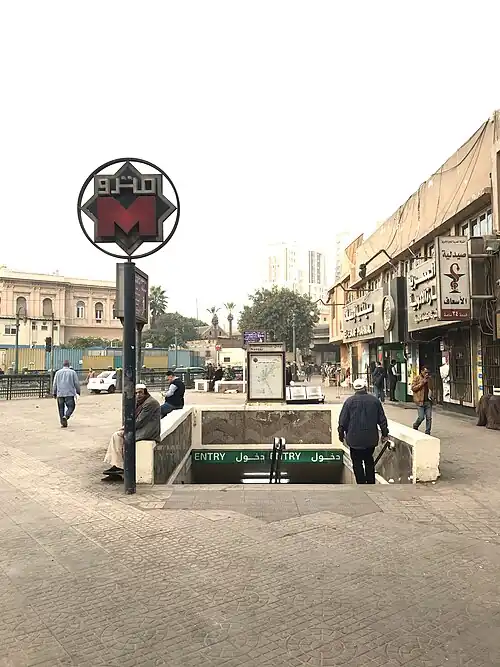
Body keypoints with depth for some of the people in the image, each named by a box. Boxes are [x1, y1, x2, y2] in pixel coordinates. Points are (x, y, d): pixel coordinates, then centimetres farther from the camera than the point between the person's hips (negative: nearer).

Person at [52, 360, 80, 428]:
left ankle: (63, 423, 7)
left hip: (60, 394, 3)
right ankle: (65, 416, -22)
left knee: (61, 408, 9)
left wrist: (54, 393, 15)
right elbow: (76, 383, 1)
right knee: (71, 407, 4)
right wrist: (78, 392, 11)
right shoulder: (72, 372, 1)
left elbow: (55, 384, 9)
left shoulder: (58, 372, 8)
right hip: (69, 393, -3)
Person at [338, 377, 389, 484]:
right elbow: (382, 419, 5)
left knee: (357, 463, 7)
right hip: (371, 439, 3)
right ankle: (371, 483, 23)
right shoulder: (374, 400, 0)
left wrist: (341, 434, 8)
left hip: (355, 439, -3)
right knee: (369, 461, 20)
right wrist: (385, 433, 15)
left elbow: (343, 421, -5)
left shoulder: (350, 401, -8)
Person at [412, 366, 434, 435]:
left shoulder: (429, 378, 13)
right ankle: (415, 427, 21)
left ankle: (427, 432, 11)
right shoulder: (417, 378, -1)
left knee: (429, 417, 0)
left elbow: (432, 388, 22)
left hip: (428, 401, 4)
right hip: (420, 401, -4)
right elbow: (413, 388, -7)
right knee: (421, 417, -8)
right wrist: (422, 383, -12)